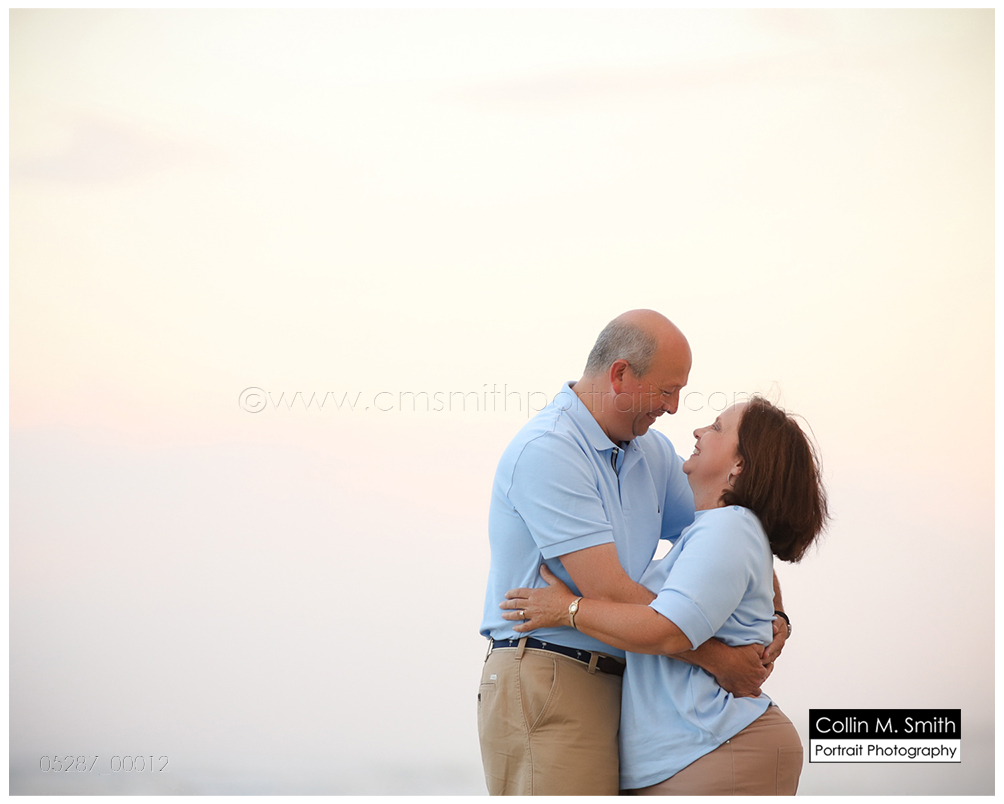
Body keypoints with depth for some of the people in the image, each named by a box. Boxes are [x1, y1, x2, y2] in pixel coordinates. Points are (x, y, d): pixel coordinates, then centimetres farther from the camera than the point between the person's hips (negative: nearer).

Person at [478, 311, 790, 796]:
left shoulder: (652, 453, 14)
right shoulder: (547, 451, -14)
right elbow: (608, 591, -20)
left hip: (613, 684, 8)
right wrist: (716, 658, -13)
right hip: (546, 683, -8)